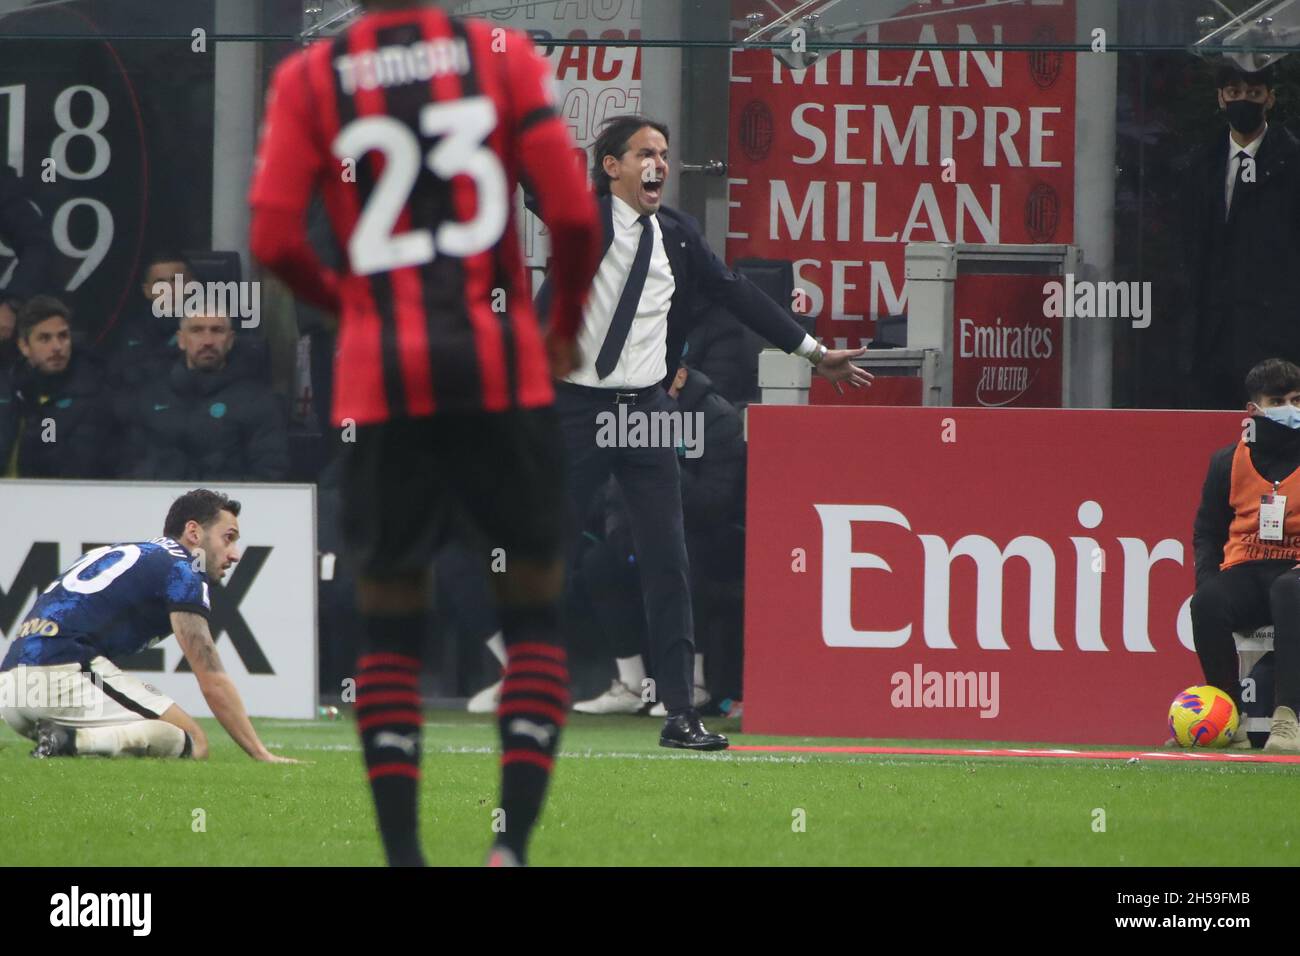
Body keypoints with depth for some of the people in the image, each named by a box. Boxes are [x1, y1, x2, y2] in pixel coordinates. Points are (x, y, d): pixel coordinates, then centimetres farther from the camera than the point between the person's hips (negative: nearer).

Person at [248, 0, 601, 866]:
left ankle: (402, 852, 2)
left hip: (381, 380, 1)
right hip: (501, 371, -1)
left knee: (390, 619, 9)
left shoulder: (310, 79, 3)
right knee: (533, 604, 9)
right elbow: (574, 214, -3)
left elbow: (275, 240, -4)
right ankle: (513, 838, -3)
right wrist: (565, 329, 14)